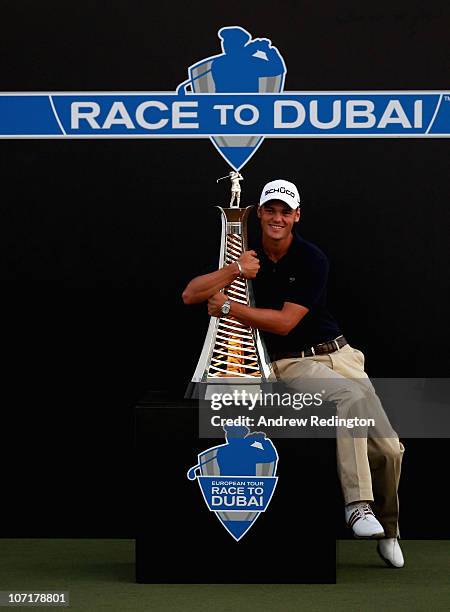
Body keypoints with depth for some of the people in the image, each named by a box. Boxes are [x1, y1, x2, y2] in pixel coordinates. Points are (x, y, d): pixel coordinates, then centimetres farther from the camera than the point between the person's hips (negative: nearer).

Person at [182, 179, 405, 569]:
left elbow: (285, 322, -13)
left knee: (388, 448, -9)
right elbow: (190, 295, -4)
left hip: (338, 354, 1)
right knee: (352, 395, -34)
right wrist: (234, 270, -17)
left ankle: (387, 529, 16)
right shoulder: (247, 257, 4)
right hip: (292, 365, -1)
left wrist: (228, 307, -13)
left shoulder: (312, 260, -6)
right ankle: (357, 504, -33)